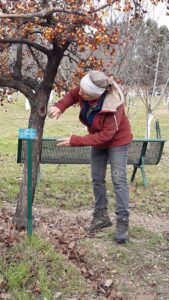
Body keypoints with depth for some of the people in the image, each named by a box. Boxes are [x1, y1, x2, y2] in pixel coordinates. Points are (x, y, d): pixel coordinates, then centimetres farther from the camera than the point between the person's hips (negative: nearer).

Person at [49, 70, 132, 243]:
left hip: (117, 140, -6)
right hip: (98, 140, 7)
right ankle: (101, 216, 23)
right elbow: (72, 95, 0)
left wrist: (75, 141, -34)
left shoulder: (113, 107, -38)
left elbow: (106, 135, -33)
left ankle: (123, 221, -2)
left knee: (119, 180, -9)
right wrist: (60, 106, -22)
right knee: (97, 179, 10)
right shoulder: (85, 91, -22)